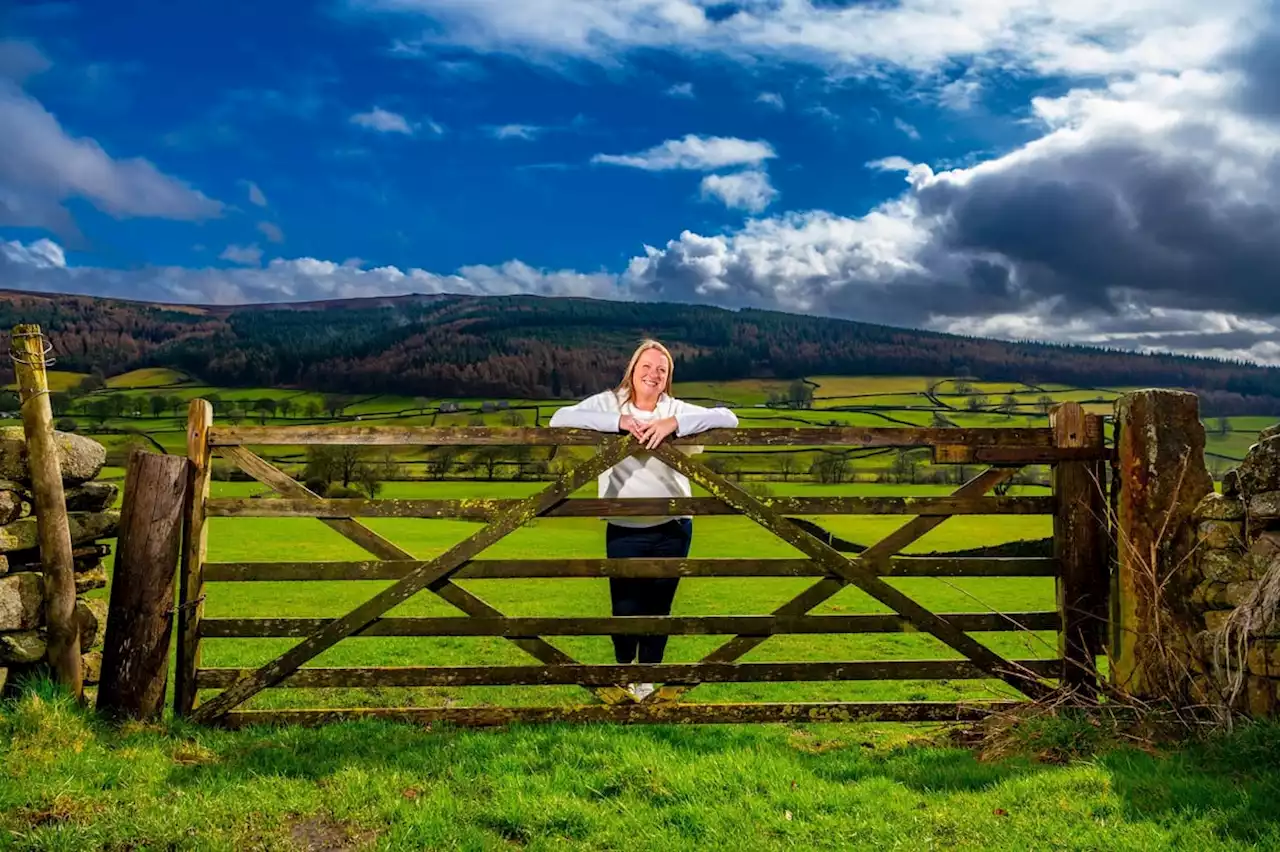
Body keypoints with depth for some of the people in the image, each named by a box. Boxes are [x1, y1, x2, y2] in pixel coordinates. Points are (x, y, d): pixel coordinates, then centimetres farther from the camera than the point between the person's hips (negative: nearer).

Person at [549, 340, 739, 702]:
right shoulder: (607, 403, -3)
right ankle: (624, 666, 39)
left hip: (673, 528, 1)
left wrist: (675, 423, -25)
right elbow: (560, 420, -15)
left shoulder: (678, 410, -1)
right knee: (625, 608, 6)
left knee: (658, 607, 14)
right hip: (625, 531, -1)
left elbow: (728, 419, -12)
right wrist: (617, 421, -24)